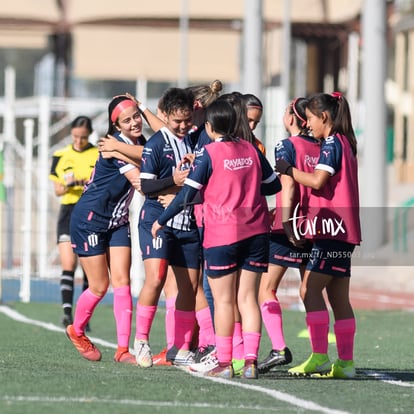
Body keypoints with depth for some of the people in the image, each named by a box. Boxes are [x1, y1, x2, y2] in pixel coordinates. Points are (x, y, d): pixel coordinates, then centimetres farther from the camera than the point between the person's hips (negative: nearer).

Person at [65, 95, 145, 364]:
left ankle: (123, 349, -7)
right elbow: (139, 181, -29)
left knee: (122, 282, -4)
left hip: (117, 221, 7)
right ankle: (77, 331, 26)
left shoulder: (141, 144, 3)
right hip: (90, 219, -7)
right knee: (99, 286, -1)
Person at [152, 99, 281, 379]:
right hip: (255, 232, 4)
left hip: (222, 235, -4)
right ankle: (250, 361, -4)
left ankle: (224, 363, 2)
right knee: (248, 298, 4)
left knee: (223, 300, 2)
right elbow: (274, 185, 16)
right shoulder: (251, 150, 7)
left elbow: (188, 194, -9)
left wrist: (161, 220, 1)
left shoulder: (209, 154, -8)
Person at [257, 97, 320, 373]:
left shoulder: (287, 146, -6)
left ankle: (279, 348, -16)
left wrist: (286, 222, -20)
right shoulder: (320, 148, 10)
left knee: (267, 289, -2)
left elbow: (288, 186, -15)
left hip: (290, 228, -6)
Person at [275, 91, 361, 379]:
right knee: (338, 296, 8)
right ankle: (346, 362, 7)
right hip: (341, 229, 10)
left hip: (332, 227, -10)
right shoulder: (343, 143, 19)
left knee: (310, 289, -12)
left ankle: (320, 356, -17)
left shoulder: (332, 143, -10)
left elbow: (317, 180, -20)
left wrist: (287, 170, -8)